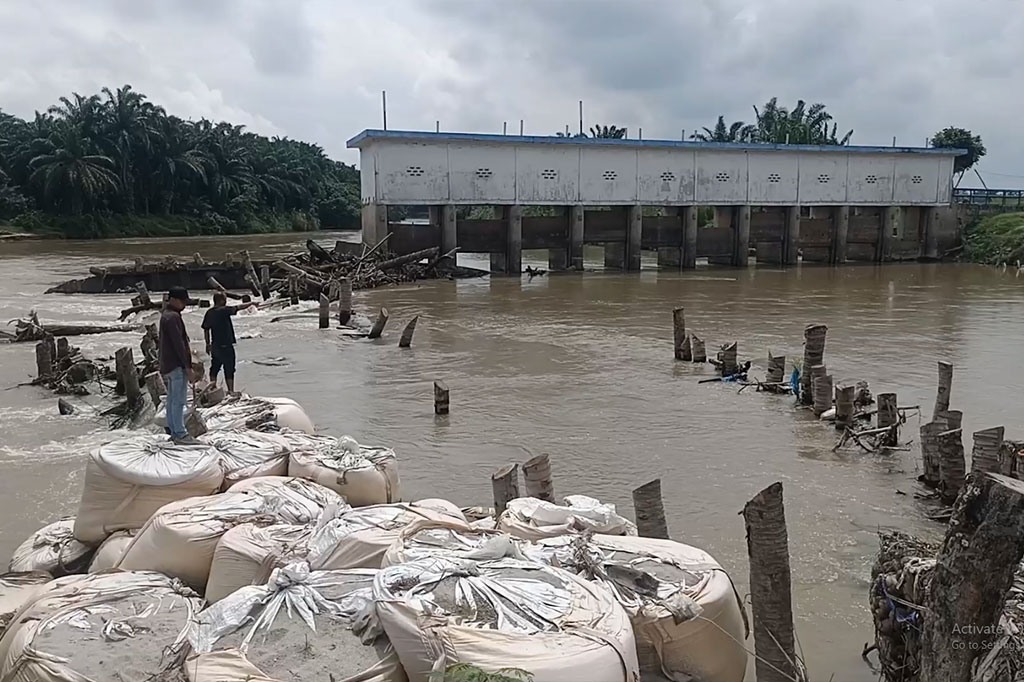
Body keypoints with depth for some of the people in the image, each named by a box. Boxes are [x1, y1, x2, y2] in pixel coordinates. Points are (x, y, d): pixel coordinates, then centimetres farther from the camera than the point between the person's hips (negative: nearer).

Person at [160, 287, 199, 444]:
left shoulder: (166, 316, 17)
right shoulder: (173, 317, -16)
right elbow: (178, 344, -20)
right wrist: (188, 366, -18)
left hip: (168, 365, 11)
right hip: (177, 365, -11)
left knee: (172, 399, 14)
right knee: (179, 400, -8)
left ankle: (173, 431, 20)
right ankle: (180, 434, -7)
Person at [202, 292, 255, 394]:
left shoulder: (209, 313, 6)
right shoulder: (224, 310, -15)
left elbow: (206, 329, 11)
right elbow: (239, 308, -13)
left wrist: (208, 344, 19)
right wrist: (251, 303, 2)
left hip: (215, 345, 7)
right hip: (225, 345, -7)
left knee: (214, 368, 15)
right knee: (229, 369, 0)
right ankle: (231, 391, 3)